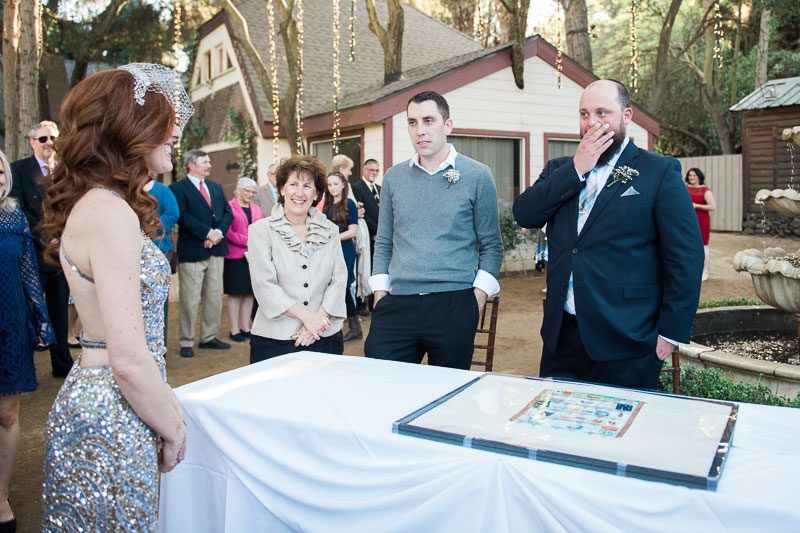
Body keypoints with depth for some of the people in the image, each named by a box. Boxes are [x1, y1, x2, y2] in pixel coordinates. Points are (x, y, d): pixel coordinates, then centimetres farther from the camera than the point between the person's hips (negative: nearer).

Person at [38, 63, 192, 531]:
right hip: (113, 421, -9)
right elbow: (129, 361, -24)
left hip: (93, 401, 9)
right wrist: (173, 428, -8)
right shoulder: (110, 212, -21)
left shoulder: (93, 202, 9)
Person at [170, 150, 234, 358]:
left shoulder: (216, 187, 17)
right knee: (190, 299, -2)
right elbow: (183, 216, -15)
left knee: (215, 296, 10)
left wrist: (219, 232, -8)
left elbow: (228, 213, 10)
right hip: (192, 251, -6)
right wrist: (208, 233, -19)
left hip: (216, 249, 7)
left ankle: (209, 337, 21)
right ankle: (186, 342, 8)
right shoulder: (178, 188, -4)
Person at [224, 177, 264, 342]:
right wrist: (247, 242, -15)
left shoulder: (256, 209, 14)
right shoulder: (230, 208, -7)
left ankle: (245, 327, 20)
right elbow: (228, 232, -12)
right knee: (235, 293, 2)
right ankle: (234, 330, 9)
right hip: (235, 257, -6)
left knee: (249, 293, 10)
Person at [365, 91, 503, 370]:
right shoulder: (393, 177, 9)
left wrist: (478, 297, -7)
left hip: (454, 305, -2)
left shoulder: (477, 176, 0)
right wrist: (380, 293, 6)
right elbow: (383, 244, 14)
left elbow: (491, 246, 3)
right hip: (397, 304, 2)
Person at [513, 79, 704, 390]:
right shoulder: (560, 171, 12)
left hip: (626, 341, -4)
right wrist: (576, 168, -9)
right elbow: (524, 215, -4)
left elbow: (686, 256, -5)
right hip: (561, 335, 4)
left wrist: (671, 332, -9)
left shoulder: (659, 172, -2)